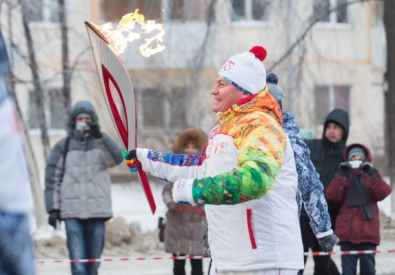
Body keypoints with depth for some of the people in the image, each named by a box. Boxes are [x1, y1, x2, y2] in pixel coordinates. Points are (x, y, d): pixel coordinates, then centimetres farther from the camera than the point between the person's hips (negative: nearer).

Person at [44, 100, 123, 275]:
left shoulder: (101, 145, 9)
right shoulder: (63, 147, 6)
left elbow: (117, 158, -12)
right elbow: (52, 180, 5)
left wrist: (100, 136, -24)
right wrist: (53, 208, -2)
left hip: (97, 210, 2)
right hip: (72, 211, -2)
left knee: (93, 257, 6)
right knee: (77, 257, -11)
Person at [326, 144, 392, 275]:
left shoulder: (372, 178, 12)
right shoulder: (343, 179, 11)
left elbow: (382, 193, -7)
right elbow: (332, 196, -7)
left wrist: (373, 174, -16)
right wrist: (340, 174, -15)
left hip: (368, 233, 0)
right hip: (347, 232, 0)